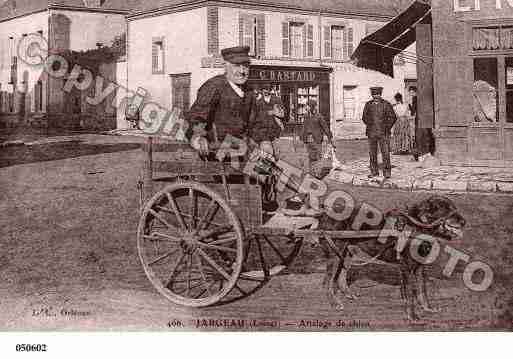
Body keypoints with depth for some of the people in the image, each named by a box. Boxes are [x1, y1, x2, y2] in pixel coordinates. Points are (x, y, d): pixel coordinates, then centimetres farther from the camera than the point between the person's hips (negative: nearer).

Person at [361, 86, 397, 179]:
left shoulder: (386, 104, 1)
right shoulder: (368, 105, 9)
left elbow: (393, 117, 5)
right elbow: (364, 117, 20)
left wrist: (387, 128, 1)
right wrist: (369, 126, 11)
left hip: (383, 133, -3)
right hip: (372, 133, 3)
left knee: (385, 152, -6)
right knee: (372, 153, 5)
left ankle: (387, 172, 0)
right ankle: (374, 172, 14)